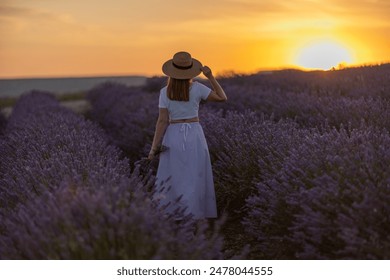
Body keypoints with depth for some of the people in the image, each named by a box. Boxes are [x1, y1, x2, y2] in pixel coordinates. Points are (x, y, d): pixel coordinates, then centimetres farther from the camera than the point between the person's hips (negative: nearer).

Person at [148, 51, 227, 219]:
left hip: (173, 137, 0)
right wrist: (210, 76, 0)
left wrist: (154, 147, -3)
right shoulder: (197, 88, -5)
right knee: (195, 180, 8)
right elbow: (222, 98, -1)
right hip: (195, 136, 0)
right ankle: (194, 215, 10)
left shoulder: (165, 92, -5)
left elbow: (162, 121, -8)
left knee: (171, 181, 7)